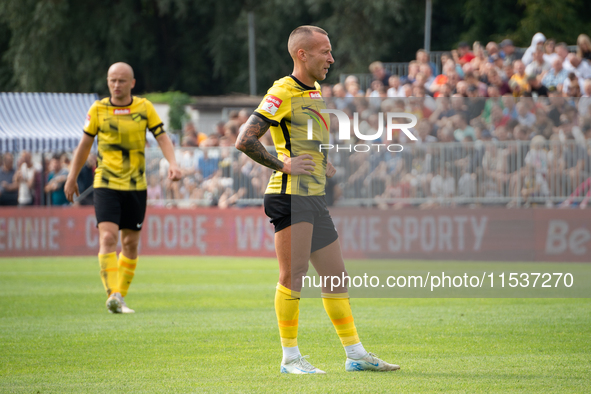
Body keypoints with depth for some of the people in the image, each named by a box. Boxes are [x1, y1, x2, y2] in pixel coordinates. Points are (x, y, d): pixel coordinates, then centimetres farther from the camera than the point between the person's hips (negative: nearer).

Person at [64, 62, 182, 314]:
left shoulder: (144, 107, 2)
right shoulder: (98, 109, 1)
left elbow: (162, 137, 0)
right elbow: (85, 144, 11)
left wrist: (173, 164, -17)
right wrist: (72, 177, 15)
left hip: (136, 186, 2)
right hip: (106, 184, -2)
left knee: (131, 243, 6)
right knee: (108, 237, -18)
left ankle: (121, 296, 19)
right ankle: (113, 295, -23)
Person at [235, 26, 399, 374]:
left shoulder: (316, 93, 19)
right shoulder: (282, 93, -10)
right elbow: (246, 140, -16)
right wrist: (283, 165, -15)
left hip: (315, 197, 9)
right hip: (290, 196, -9)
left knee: (336, 275, 10)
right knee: (294, 274, -7)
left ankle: (356, 354, 14)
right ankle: (290, 357, -1)